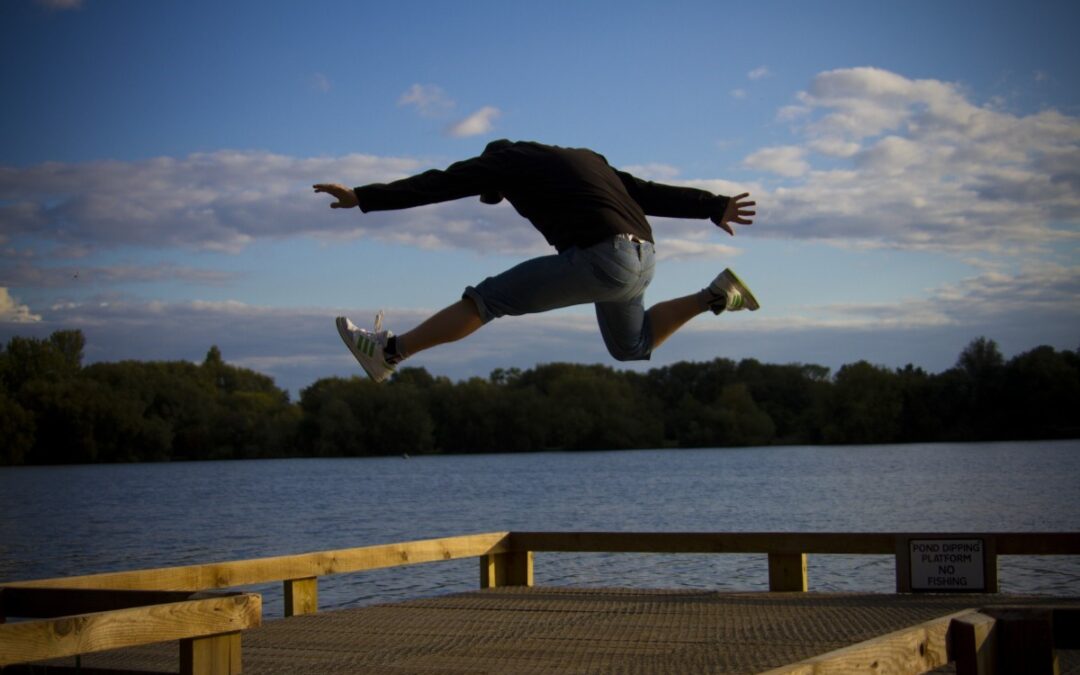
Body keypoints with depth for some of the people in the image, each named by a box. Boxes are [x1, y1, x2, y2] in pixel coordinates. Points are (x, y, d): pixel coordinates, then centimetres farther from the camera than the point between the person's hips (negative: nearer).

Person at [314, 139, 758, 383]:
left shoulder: (506, 160, 9)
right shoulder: (585, 159, 29)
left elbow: (438, 185, 3)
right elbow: (651, 192, 27)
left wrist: (363, 197, 4)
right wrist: (715, 207, 28)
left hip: (600, 257, -8)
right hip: (642, 258, 8)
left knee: (487, 298, 0)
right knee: (630, 348, 31)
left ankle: (389, 352, 0)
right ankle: (715, 296, 21)